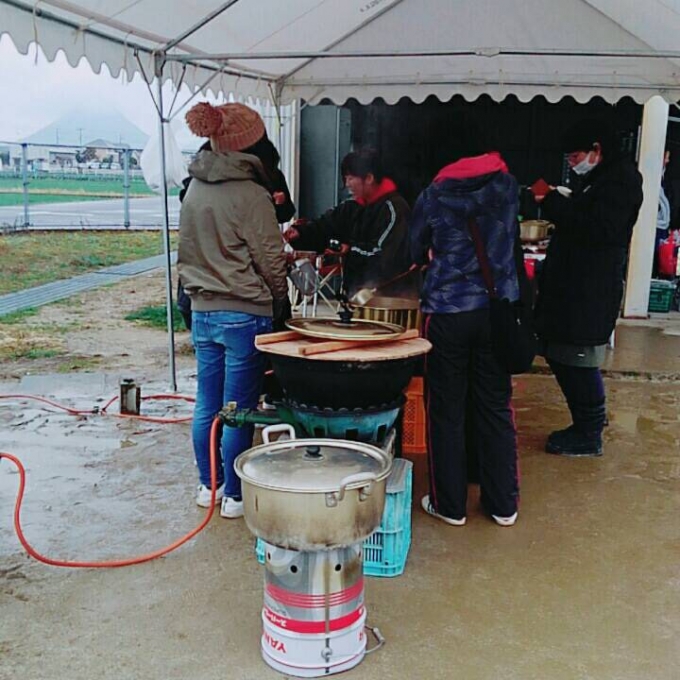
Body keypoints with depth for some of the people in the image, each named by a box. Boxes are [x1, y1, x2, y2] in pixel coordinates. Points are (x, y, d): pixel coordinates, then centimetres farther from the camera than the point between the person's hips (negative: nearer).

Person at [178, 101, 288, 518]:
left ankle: (208, 485, 27)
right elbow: (271, 260, -11)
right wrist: (279, 299, 5)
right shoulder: (250, 194, -15)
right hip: (244, 315, -7)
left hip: (203, 311, 7)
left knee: (207, 404, 14)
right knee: (239, 409, 3)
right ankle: (235, 495, 13)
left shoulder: (195, 189, 7)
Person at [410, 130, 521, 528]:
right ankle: (504, 505, 21)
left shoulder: (434, 196, -4)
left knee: (446, 410, 8)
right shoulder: (510, 188, 1)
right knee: (496, 408, 12)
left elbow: (415, 253, 6)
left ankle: (450, 505, 17)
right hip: (499, 310, 3)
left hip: (447, 312, -2)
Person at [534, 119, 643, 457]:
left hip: (591, 292, -10)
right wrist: (554, 204, 7)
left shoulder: (621, 179, -10)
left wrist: (555, 202, -18)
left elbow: (599, 228, -23)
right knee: (559, 356, 14)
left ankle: (589, 436, 9)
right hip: (570, 286, 10)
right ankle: (587, 423, 27)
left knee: (579, 362, -4)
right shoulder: (594, 180, 19)